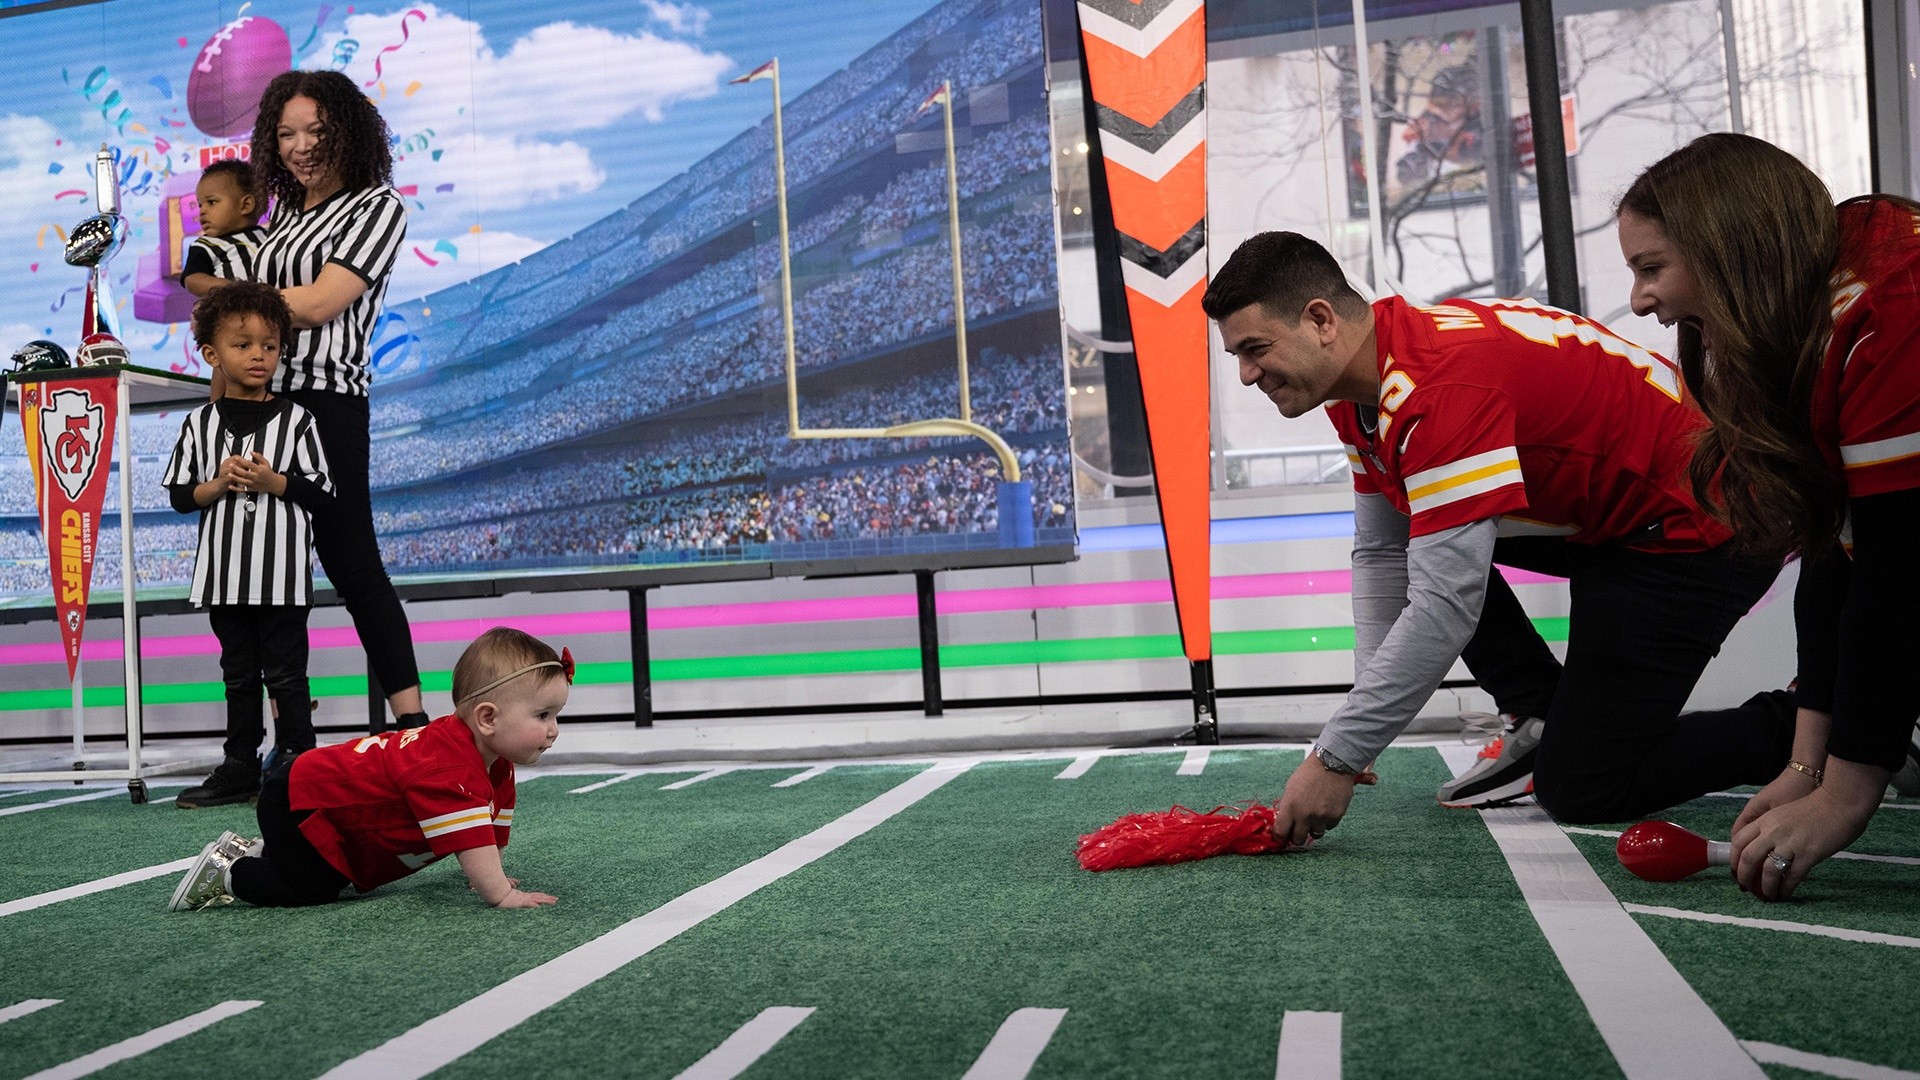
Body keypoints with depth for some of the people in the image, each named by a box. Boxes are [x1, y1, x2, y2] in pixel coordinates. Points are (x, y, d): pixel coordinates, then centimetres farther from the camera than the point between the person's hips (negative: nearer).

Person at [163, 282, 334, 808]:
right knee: (238, 674, 14)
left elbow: (323, 492, -4)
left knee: (285, 674, 2)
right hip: (225, 572, 4)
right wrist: (218, 484, -11)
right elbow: (179, 494, 7)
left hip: (282, 575, -3)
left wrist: (273, 482, -17)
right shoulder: (201, 423, 6)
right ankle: (240, 768, 23)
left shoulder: (295, 420, -2)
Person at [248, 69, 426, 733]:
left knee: (350, 563, -7)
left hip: (327, 403, -7)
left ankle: (412, 722, 0)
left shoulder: (377, 206, 0)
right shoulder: (284, 213, 20)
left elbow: (319, 303, -10)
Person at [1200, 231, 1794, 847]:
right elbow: (1380, 554, 6)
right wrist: (1360, 724, -2)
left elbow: (1446, 606, -35)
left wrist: (1336, 760, -30)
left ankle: (1796, 731, 11)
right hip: (1603, 513, 10)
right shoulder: (1360, 382, -1)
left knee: (1580, 790, -8)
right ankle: (1545, 722, 11)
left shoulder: (1441, 385, -32)